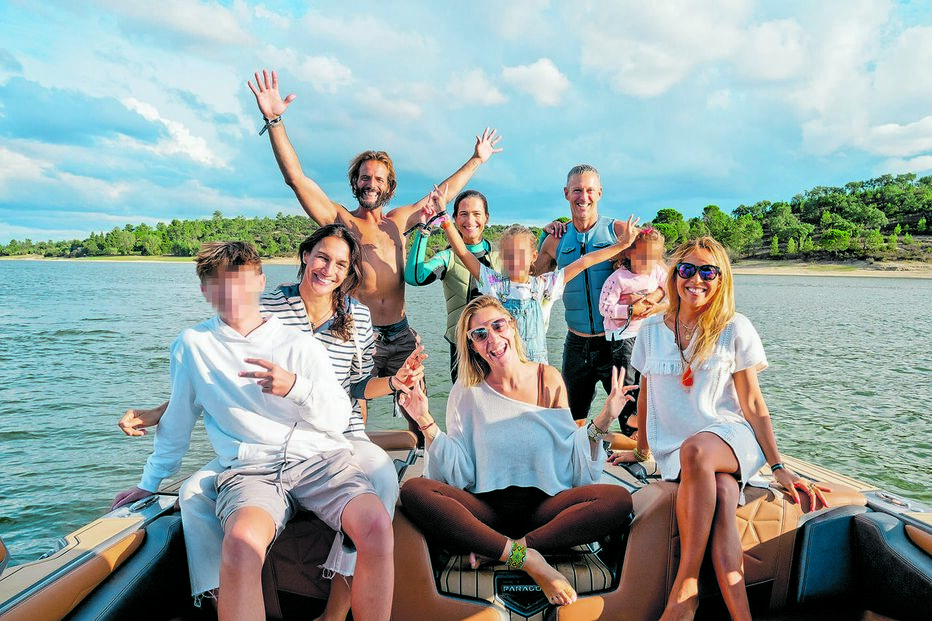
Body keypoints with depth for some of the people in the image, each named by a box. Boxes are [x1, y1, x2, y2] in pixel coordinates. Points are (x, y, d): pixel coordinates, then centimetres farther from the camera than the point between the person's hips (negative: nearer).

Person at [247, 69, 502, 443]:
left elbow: (443, 193, 26)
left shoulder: (397, 222, 14)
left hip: (401, 337, 4)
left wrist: (477, 160, 34)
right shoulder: (339, 220, 1)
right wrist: (274, 120, -17)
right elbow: (295, 177, -9)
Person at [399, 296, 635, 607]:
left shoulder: (548, 380, 4)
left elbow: (574, 462, 4)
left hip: (543, 505, 1)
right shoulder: (467, 392, 3)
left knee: (619, 499, -25)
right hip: (485, 506, 0)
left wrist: (600, 424, -11)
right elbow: (457, 472, -2)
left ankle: (498, 548, -22)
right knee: (413, 490, -26)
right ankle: (528, 559, -26)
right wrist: (427, 424, -13)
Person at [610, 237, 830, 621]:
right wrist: (641, 449, 25)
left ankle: (685, 589, -34)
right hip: (674, 450, 2)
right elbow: (646, 394, 18)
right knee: (722, 499, -32)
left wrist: (778, 467, -1)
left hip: (729, 436, -2)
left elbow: (752, 404, 2)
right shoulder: (652, 329, 8)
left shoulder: (735, 329, 1)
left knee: (696, 450, -39)